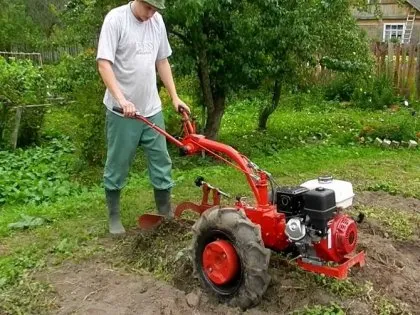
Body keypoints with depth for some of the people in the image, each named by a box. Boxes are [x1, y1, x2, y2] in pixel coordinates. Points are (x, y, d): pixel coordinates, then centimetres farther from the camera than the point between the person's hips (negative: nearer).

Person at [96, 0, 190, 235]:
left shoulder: (157, 21, 6)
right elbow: (104, 64, -17)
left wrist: (175, 97, 11)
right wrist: (121, 99, -30)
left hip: (152, 108, 5)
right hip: (122, 111, -5)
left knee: (161, 162, 9)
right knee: (117, 166, 7)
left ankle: (166, 214, 22)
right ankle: (114, 217, 23)